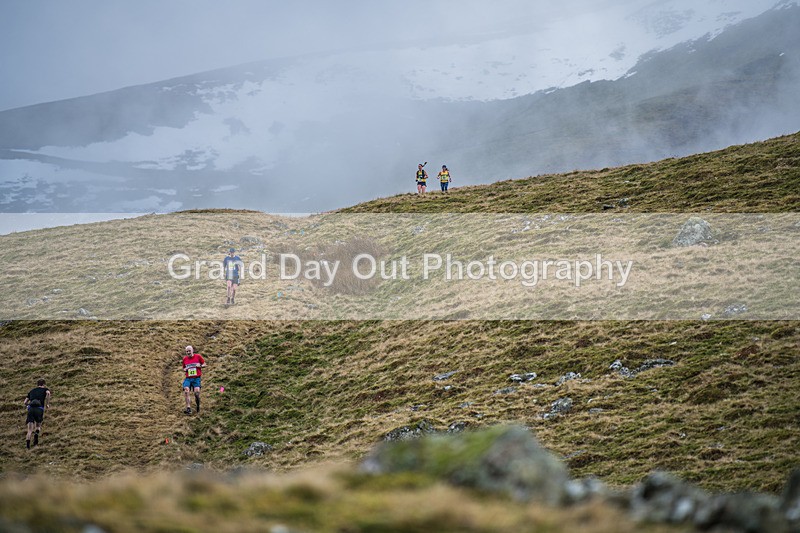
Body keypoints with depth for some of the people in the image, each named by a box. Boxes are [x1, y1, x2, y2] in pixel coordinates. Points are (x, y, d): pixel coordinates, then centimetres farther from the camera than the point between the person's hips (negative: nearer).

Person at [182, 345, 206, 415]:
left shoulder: (198, 356, 4)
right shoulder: (185, 359, 13)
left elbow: (204, 364, 12)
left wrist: (200, 366, -8)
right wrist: (185, 370, 3)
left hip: (196, 378, -3)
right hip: (188, 378, 3)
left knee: (197, 392, -17)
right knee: (186, 391, -20)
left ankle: (198, 406, 13)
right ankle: (188, 408, -23)